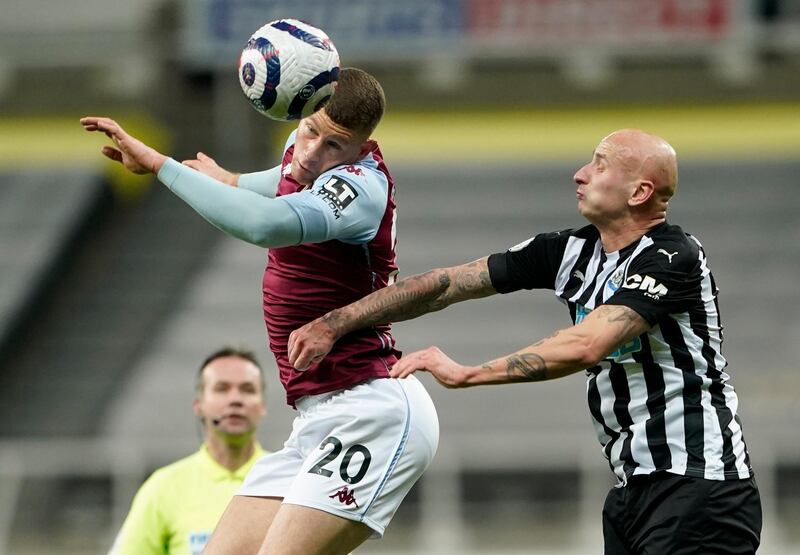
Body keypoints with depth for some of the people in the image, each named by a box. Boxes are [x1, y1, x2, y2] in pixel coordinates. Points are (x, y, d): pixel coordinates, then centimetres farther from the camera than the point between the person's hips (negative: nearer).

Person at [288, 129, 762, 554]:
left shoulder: (675, 258, -14)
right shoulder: (571, 252, 10)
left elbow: (585, 346, -25)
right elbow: (448, 285, 10)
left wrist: (466, 373, -24)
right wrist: (334, 324, 5)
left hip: (697, 488, -8)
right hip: (634, 487, 8)